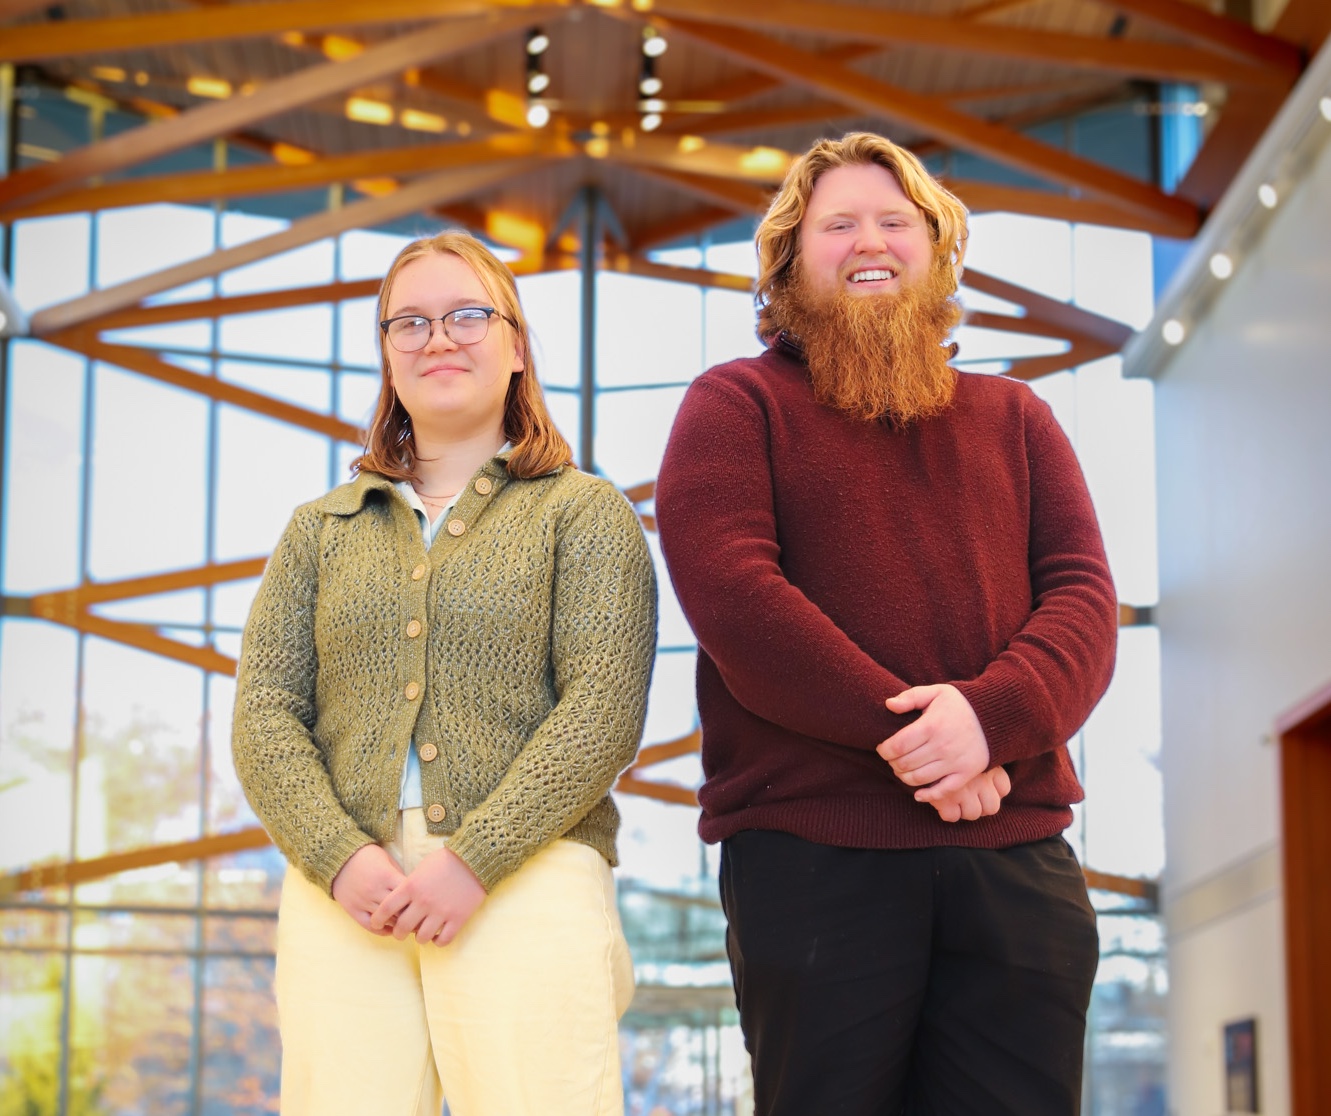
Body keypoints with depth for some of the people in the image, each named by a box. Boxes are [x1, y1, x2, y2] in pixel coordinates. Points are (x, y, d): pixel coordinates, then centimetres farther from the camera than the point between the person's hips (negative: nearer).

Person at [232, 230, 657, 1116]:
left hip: (528, 873, -2)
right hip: (340, 888, 3)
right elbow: (265, 716, 10)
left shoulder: (584, 512, 9)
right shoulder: (322, 529, 20)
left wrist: (475, 859, -13)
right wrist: (339, 856, -8)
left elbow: (604, 711, -3)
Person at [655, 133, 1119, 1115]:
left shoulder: (1012, 417, 20)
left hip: (1019, 857, 3)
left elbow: (1084, 594, 7)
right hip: (811, 850, -3)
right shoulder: (735, 405, 8)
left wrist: (992, 713, -15)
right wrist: (908, 733, -15)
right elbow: (731, 592, -8)